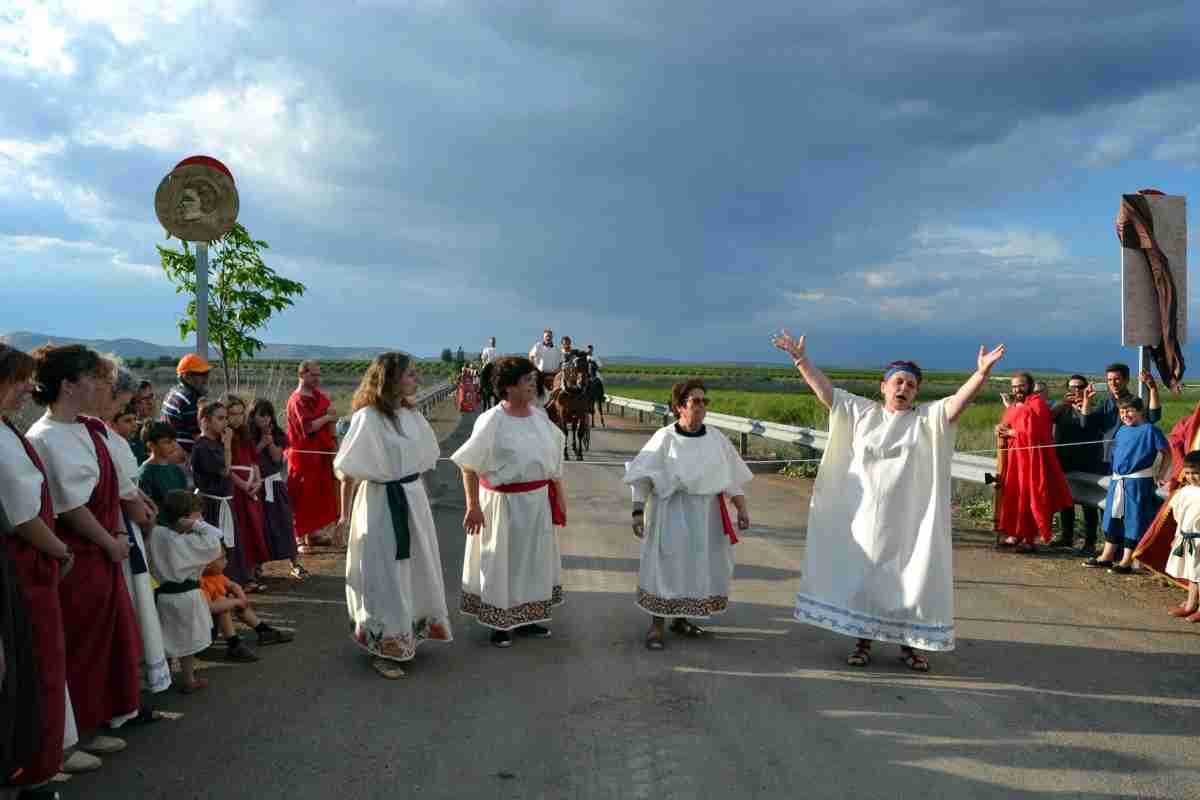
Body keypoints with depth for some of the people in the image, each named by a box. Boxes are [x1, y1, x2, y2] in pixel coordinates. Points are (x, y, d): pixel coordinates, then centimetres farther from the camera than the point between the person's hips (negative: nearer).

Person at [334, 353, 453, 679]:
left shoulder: (412, 415, 4)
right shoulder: (368, 418, -17)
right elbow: (349, 472, -14)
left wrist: (416, 495, 15)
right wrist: (345, 516, -11)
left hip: (414, 499, 7)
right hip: (382, 503, -7)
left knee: (414, 571, 18)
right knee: (384, 577, 3)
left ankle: (409, 635, 36)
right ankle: (382, 649, 18)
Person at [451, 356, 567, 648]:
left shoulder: (539, 416, 1)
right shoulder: (492, 421, -17)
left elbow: (553, 457, 11)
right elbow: (469, 465, -16)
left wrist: (559, 495, 12)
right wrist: (473, 507, -18)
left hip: (537, 502, 6)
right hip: (504, 503, -6)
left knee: (534, 558, 16)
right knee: (502, 561, 7)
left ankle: (526, 618, 32)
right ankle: (499, 623, 23)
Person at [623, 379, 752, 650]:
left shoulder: (716, 438, 3)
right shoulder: (665, 437, -8)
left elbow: (732, 477, 9)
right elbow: (642, 478, -9)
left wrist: (742, 508, 3)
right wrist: (638, 511, -17)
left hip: (706, 513, 4)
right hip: (672, 512, -4)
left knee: (699, 566, 11)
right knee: (666, 566, -1)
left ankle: (681, 619, 28)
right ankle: (657, 626, 10)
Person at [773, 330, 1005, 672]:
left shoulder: (928, 419, 0)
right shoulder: (861, 412, 3)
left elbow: (958, 401, -15)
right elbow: (824, 389, -1)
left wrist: (982, 373, -30)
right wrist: (801, 359, -9)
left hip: (909, 521, -1)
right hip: (864, 518, 1)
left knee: (910, 580, 6)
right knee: (862, 578, 8)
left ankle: (908, 644, 22)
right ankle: (863, 642, 23)